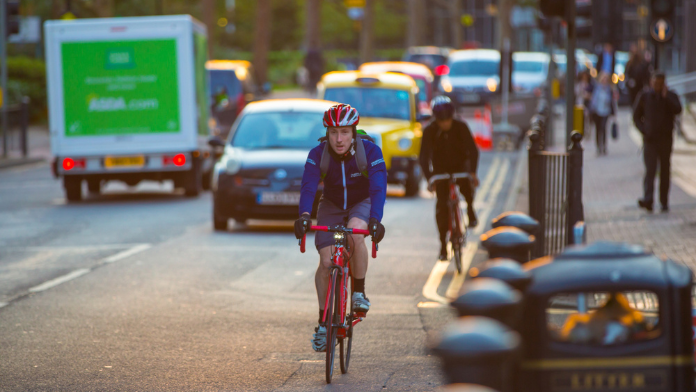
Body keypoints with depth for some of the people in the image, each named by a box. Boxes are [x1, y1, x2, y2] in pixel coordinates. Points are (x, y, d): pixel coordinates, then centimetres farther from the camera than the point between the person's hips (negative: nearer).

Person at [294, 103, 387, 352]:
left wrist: (375, 220, -53)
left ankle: (359, 292, -16)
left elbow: (378, 188, -36)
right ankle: (323, 321, 5)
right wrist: (304, 215, -55)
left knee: (355, 232, -35)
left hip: (362, 203, -2)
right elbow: (308, 186, -35)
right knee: (326, 261, -12)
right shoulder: (318, 154, -23)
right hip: (331, 204, 2)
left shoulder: (370, 151, -26)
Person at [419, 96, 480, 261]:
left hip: (460, 166, 0)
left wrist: (473, 172, -36)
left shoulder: (461, 127, -18)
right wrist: (429, 178, -36)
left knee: (466, 186, -31)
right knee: (442, 204, -12)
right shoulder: (430, 131, -19)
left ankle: (470, 210, 2)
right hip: (441, 169, 0)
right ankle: (443, 244, -4)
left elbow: (473, 150, -21)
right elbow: (424, 156, -21)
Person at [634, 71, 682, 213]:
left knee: (665, 171, 6)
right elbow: (636, 116, 10)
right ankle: (648, 200, -26)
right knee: (650, 169, -14)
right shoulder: (644, 96, 6)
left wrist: (665, 96, -18)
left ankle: (664, 202, 13)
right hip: (650, 139, -1)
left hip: (665, 139, 1)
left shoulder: (671, 96, 4)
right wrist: (643, 130, -4)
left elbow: (677, 110, -15)